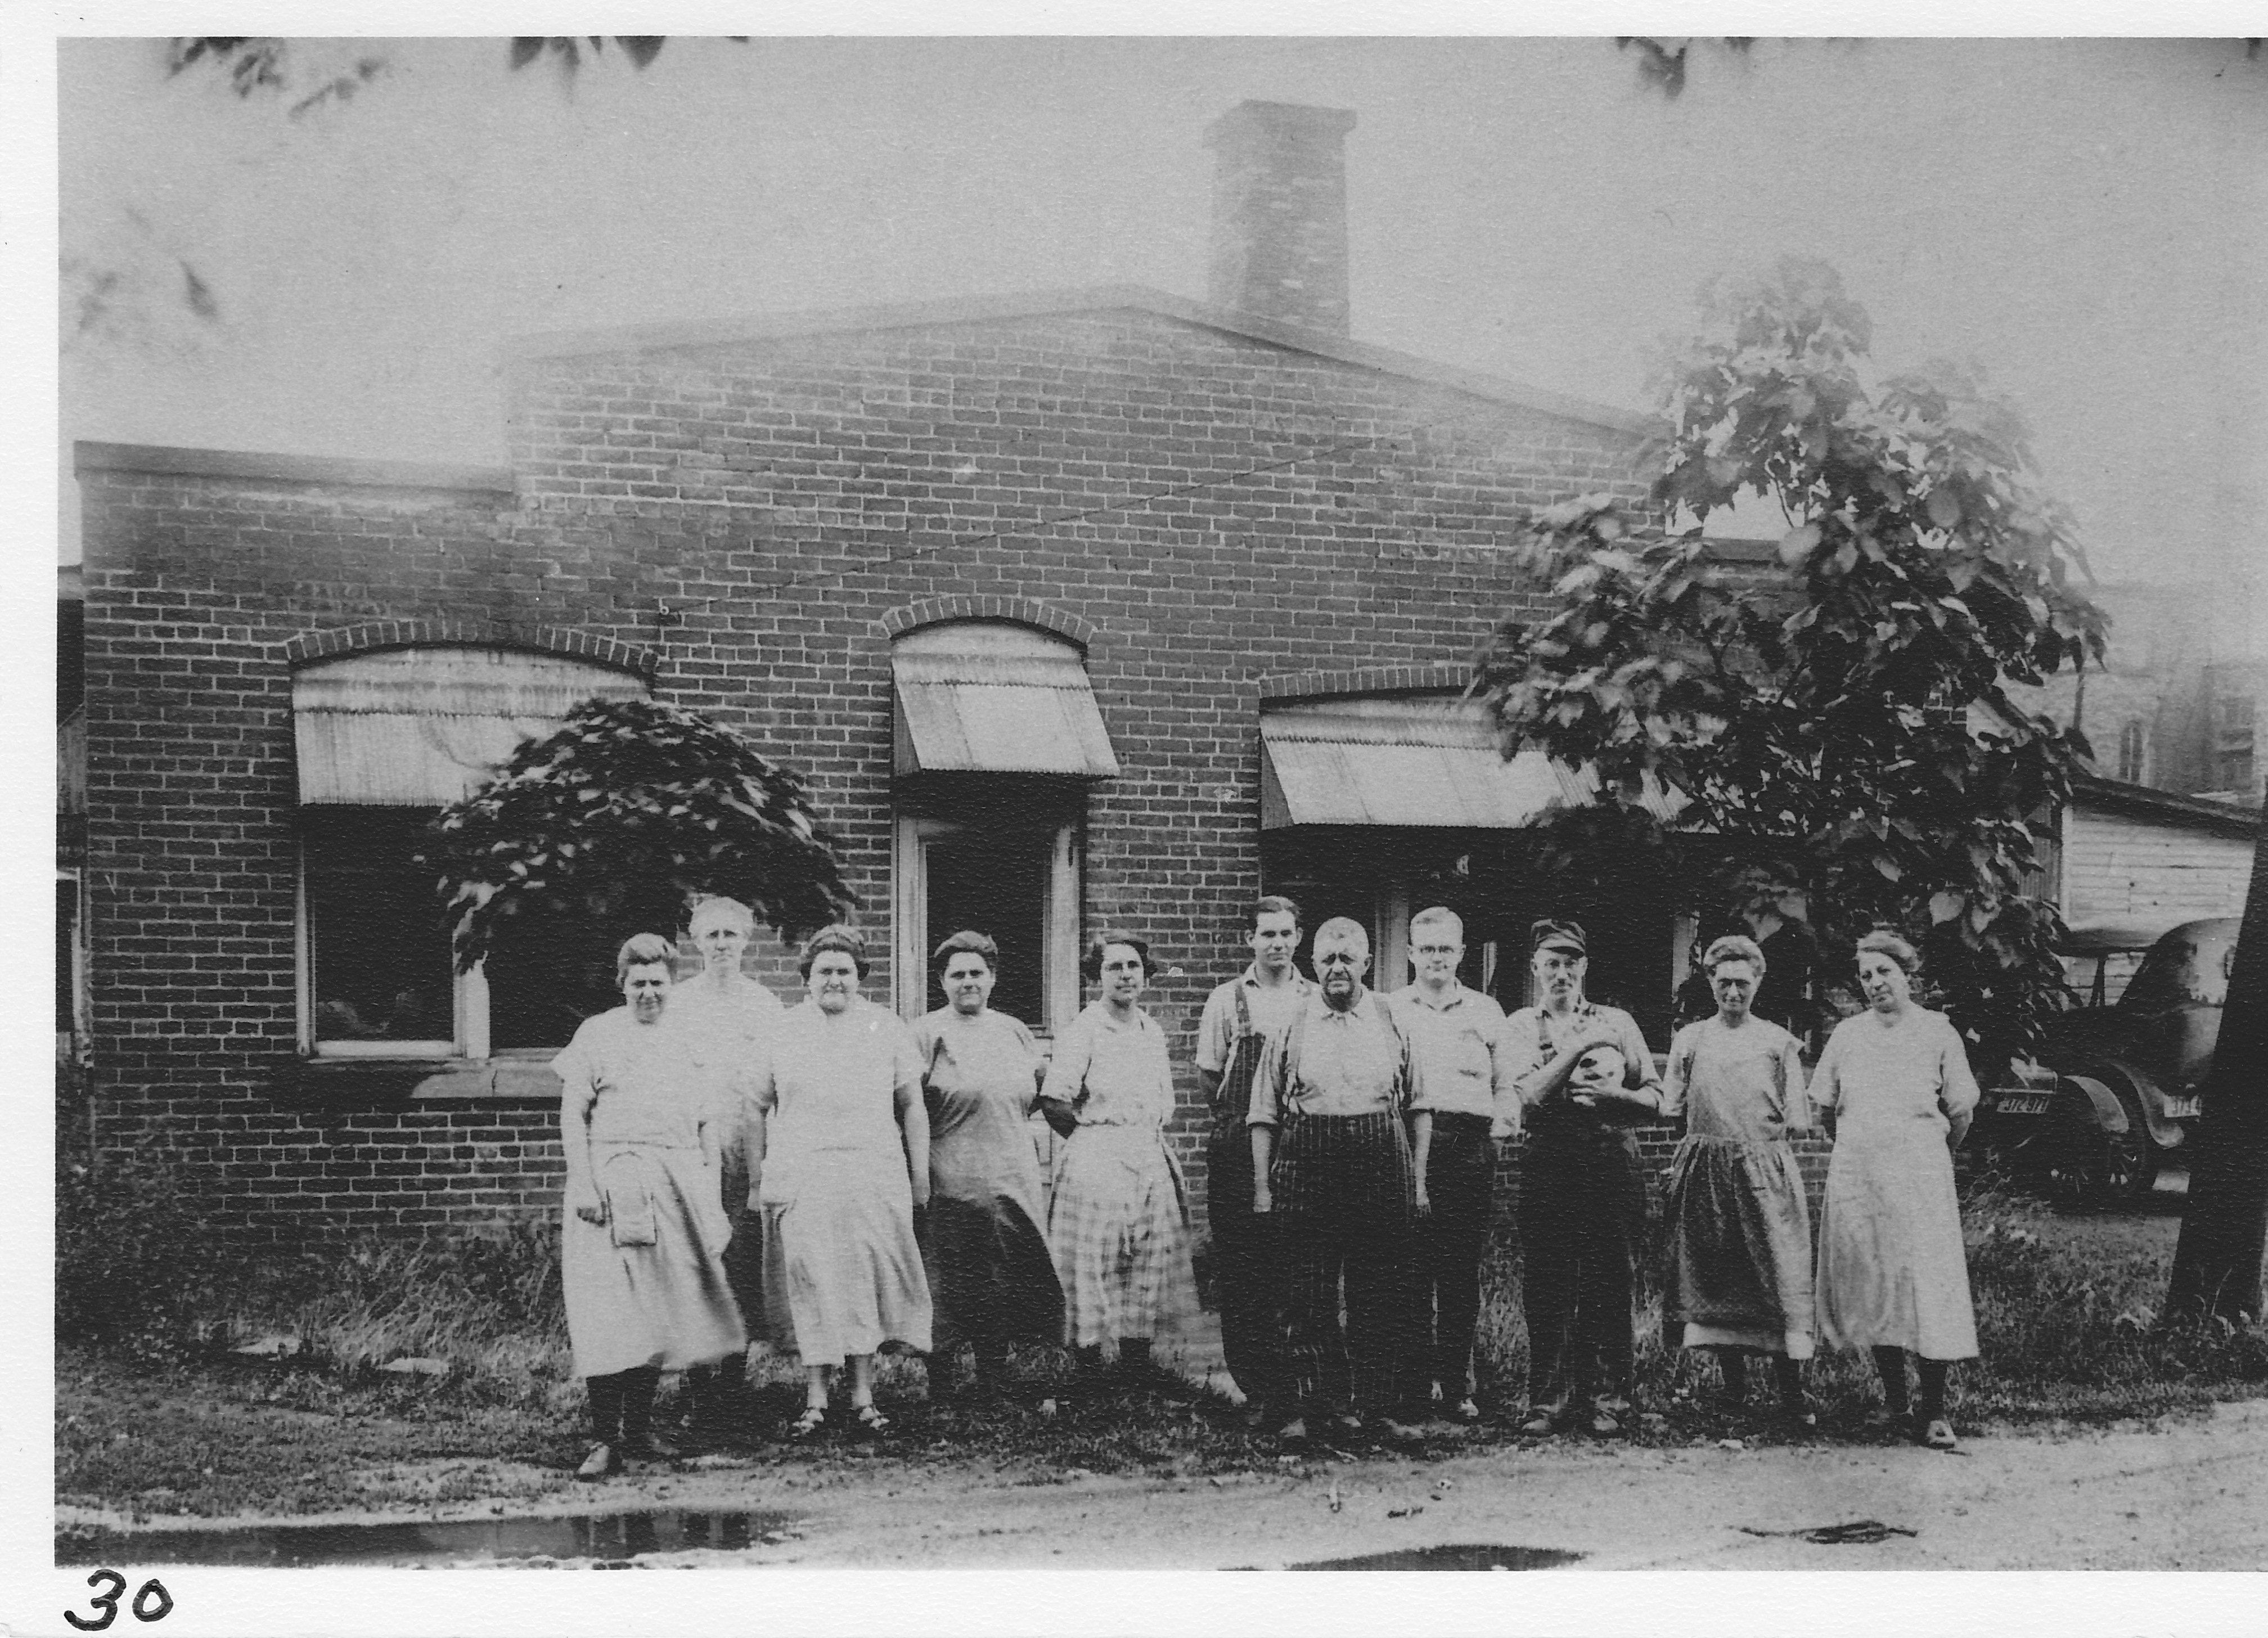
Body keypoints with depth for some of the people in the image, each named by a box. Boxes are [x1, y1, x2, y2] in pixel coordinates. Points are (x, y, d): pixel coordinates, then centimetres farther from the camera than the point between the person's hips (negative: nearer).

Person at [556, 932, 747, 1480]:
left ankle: (639, 1429, 14)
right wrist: (582, 1183, -9)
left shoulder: (690, 1041, 15)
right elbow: (573, 1115, 1)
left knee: (661, 1311, 4)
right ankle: (604, 1439, -10)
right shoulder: (597, 1034, 5)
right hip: (612, 1182, -4)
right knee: (609, 1312, -11)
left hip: (679, 1186, 4)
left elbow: (711, 1126, 16)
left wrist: (712, 1197, 9)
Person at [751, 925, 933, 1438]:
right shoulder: (783, 1030, 8)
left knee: (865, 1280, -2)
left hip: (874, 1174, 0)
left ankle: (863, 1396, 4)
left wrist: (920, 1177, 6)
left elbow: (912, 1107, 10)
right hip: (800, 1178, 0)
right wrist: (757, 1178, 6)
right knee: (810, 1281, -4)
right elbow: (759, 1107, 10)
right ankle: (815, 1400, 0)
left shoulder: (885, 1027, 8)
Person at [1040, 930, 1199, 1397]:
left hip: (1151, 1160, 7)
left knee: (1151, 1263, 8)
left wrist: (1149, 1140, 8)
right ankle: (1088, 1366, 4)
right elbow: (1054, 1104, -12)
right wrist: (1097, 1139, -4)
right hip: (1095, 1164, -7)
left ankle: (1137, 1358, 18)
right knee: (1093, 1266, -4)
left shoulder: (1152, 1032, 13)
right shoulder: (1082, 1031, -7)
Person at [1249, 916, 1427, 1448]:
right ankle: (1312, 1407, 6)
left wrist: (1418, 1178, 6)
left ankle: (1386, 1406, 6)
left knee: (1384, 1292, 0)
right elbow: (1264, 1112, 9)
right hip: (1306, 1162, 0)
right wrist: (1262, 1184, 2)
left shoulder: (1392, 1019, 10)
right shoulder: (1292, 1022, 8)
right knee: (1308, 1294, -1)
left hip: (1381, 1162, 0)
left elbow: (1418, 1104, 12)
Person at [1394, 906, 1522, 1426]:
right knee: (1412, 1268, -4)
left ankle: (1456, 1386, 5)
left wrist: (1499, 1131, 1)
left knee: (1462, 1273, -1)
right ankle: (1416, 1379, 3)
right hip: (1407, 1146, -1)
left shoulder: (1485, 1012, 16)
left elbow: (1508, 1085, 17)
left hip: (1470, 1147, 1)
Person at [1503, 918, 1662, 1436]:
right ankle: (1549, 1399, 3)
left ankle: (1608, 1398, 5)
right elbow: (1532, 1093, -7)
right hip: (1549, 1160, -1)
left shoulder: (1617, 1021, 14)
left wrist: (1614, 1094, -8)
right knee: (1546, 1284, -3)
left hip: (1612, 1156, 1)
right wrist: (1580, 1046, -12)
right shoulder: (1521, 1025, 10)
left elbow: (1655, 1098, 11)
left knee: (1610, 1283, -1)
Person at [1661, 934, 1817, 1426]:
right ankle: (1732, 1383, 14)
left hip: (1765, 1170, -1)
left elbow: (1797, 1121, 7)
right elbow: (1670, 1109, 10)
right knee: (1712, 1278, 3)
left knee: (1779, 1273, -9)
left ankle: (1791, 1392, -6)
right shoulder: (1689, 1040, 11)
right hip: (1705, 1173, 2)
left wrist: (1764, 1133, -6)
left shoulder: (1778, 1042, 8)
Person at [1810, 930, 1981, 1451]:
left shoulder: (1938, 1033, 1)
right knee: (1870, 1285, 4)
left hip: (1920, 1174, -3)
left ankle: (1934, 1411, -4)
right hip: (1855, 1175, 3)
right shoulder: (1847, 1034, 8)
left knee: (1927, 1286, -8)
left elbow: (1961, 1111, 7)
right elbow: (1824, 1107, 17)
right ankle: (1893, 1399, 15)